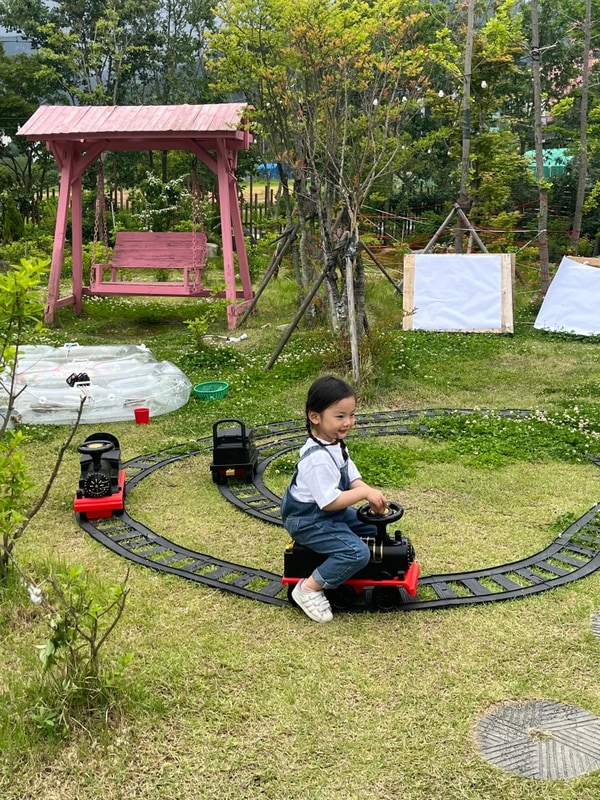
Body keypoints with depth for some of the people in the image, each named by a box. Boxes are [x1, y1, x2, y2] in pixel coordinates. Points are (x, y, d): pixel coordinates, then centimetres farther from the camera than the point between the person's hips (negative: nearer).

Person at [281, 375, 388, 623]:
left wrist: (371, 495, -14)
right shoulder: (318, 458, -31)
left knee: (374, 527, 16)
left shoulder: (336, 444, 0)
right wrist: (365, 492, -25)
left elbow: (352, 478, 4)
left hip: (330, 512, 10)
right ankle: (309, 589, -9)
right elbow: (330, 501, -29)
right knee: (357, 553, -22)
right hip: (307, 521, -10)